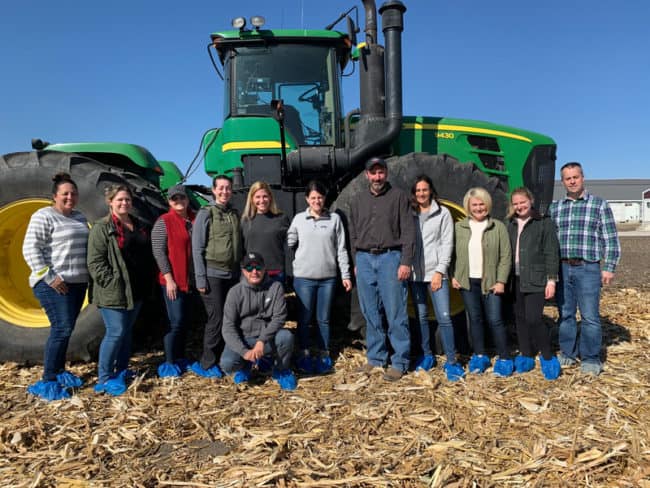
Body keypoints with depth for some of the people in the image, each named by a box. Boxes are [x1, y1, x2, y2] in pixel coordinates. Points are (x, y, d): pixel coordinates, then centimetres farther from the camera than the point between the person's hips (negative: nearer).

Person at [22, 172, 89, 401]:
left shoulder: (79, 217, 14)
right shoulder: (43, 216, -9)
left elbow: (87, 246, 24)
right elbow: (30, 249, -16)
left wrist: (90, 273, 14)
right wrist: (49, 277, -20)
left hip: (77, 283, 8)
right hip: (54, 284, -8)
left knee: (66, 328, 13)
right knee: (62, 328, -11)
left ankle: (59, 371, 26)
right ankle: (47, 381, -1)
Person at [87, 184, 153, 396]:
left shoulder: (140, 226, 13)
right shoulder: (102, 227, -8)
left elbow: (147, 256, 20)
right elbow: (95, 261, -14)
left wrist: (147, 282, 12)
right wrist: (111, 282, -19)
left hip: (136, 290, 7)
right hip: (113, 291, -7)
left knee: (127, 331, 15)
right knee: (115, 332, -7)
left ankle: (122, 370, 28)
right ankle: (104, 379, 6)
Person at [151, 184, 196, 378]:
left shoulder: (195, 220, 9)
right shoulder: (163, 222, -6)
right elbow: (159, 252, -11)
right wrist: (169, 279, -16)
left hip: (191, 280, 6)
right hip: (173, 281, -6)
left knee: (185, 322, 13)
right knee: (176, 322, -4)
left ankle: (180, 359, 25)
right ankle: (169, 363, 8)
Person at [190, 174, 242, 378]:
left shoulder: (235, 214, 13)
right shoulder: (206, 213, -4)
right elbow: (197, 249, -7)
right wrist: (200, 279, -12)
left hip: (232, 275, 6)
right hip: (213, 274, -5)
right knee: (216, 319, -4)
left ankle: (217, 359, 22)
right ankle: (207, 364, 10)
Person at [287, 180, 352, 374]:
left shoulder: (335, 219, 3)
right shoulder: (299, 219, 4)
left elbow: (341, 249, 4)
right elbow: (288, 242, 5)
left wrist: (345, 274, 2)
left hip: (327, 277, 0)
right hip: (304, 277, 0)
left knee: (323, 319, 9)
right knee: (304, 318, 7)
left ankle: (324, 355, 22)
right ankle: (305, 354, 20)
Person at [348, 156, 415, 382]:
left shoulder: (398, 197, 2)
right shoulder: (358, 201, 14)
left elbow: (408, 231, -3)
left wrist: (406, 262, -10)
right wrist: (356, 261, 12)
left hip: (390, 257, -4)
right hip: (364, 259, 4)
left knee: (395, 313, -3)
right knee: (371, 313, 9)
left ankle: (399, 362, 5)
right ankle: (375, 357, 20)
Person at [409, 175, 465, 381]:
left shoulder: (443, 213, 4)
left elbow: (447, 244, -1)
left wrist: (439, 271, -8)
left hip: (436, 272, -2)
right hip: (415, 273, 3)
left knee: (444, 317, -7)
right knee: (421, 316, 9)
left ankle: (451, 361, 3)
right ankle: (426, 355, 23)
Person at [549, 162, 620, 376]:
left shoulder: (599, 205, 3)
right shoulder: (554, 208, 11)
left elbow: (610, 239, 1)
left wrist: (609, 267, -6)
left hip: (587, 268, -3)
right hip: (562, 268, 3)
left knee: (590, 316, -1)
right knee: (565, 314, 10)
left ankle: (591, 359, 11)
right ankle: (568, 353, 22)